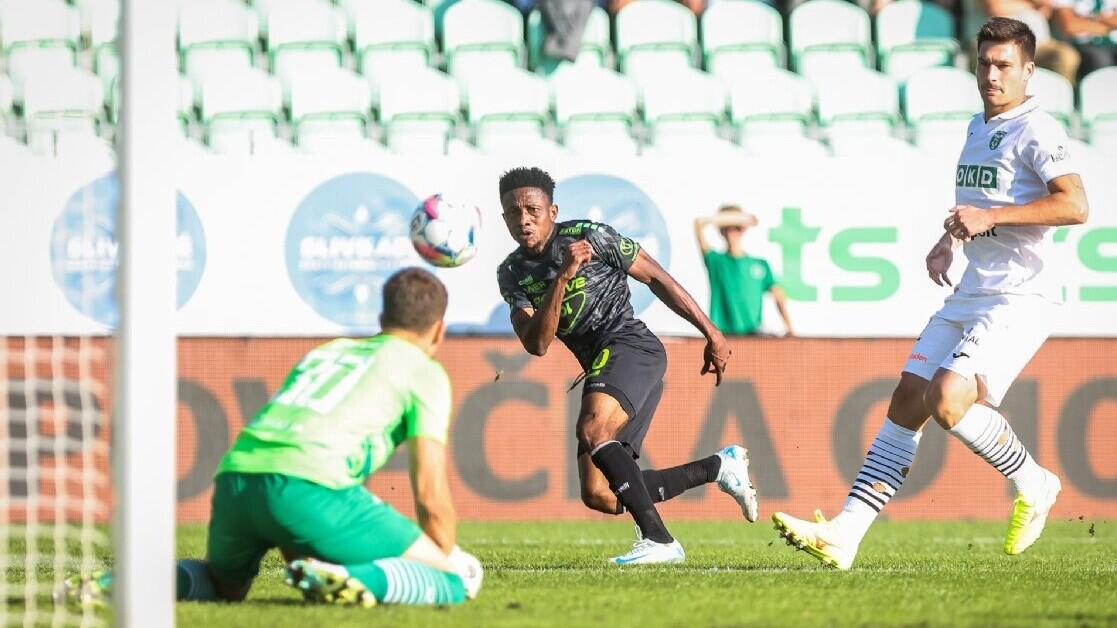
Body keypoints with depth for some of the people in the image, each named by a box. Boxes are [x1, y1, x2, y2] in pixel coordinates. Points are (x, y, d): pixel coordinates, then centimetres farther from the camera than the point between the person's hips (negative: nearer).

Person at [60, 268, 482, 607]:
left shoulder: (323, 353, 34)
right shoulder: (425, 372, 16)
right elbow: (431, 495, 8)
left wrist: (299, 564, 47)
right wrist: (446, 571, 23)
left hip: (235, 477, 6)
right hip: (310, 486, -6)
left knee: (224, 586, 35)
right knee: (461, 579, 0)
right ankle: (354, 581, -28)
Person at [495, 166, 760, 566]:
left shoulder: (589, 236, -6)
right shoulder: (512, 274, 7)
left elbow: (656, 278, 2)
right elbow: (536, 345, -6)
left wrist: (710, 333, 5)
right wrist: (563, 277, -18)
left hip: (630, 346, -7)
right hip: (598, 367, 7)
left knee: (593, 431, -33)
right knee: (598, 496, -1)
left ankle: (658, 540, -35)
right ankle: (720, 467, 13)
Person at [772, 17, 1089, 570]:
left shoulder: (1036, 131, -9)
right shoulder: (978, 128, 18)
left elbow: (1075, 205, -24)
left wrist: (990, 216, -26)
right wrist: (946, 243, 18)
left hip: (1019, 299, -8)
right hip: (969, 296, 8)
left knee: (948, 400, -23)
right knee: (907, 402, -2)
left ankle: (1034, 485, 2)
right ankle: (844, 535, -6)